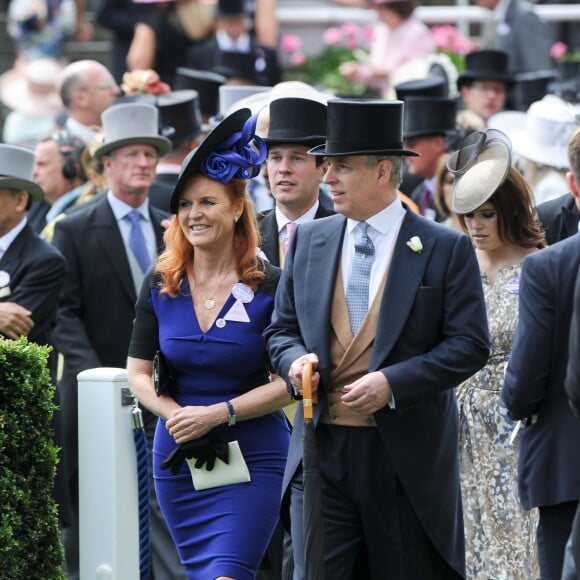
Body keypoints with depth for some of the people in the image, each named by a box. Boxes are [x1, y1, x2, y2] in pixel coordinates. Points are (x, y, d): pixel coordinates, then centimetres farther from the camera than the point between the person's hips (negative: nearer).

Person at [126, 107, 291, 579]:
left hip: (252, 456, -4)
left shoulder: (269, 285, -7)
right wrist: (176, 415, -13)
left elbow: (287, 381, -9)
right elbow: (138, 372, 4)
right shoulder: (161, 285, 3)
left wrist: (218, 413, -18)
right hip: (178, 458, 4)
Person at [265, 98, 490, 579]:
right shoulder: (308, 241, 11)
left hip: (409, 456, -3)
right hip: (322, 450, 3)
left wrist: (393, 382, -17)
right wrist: (295, 359, -6)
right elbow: (282, 328, 18)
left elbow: (470, 345, -6)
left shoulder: (446, 249, -2)